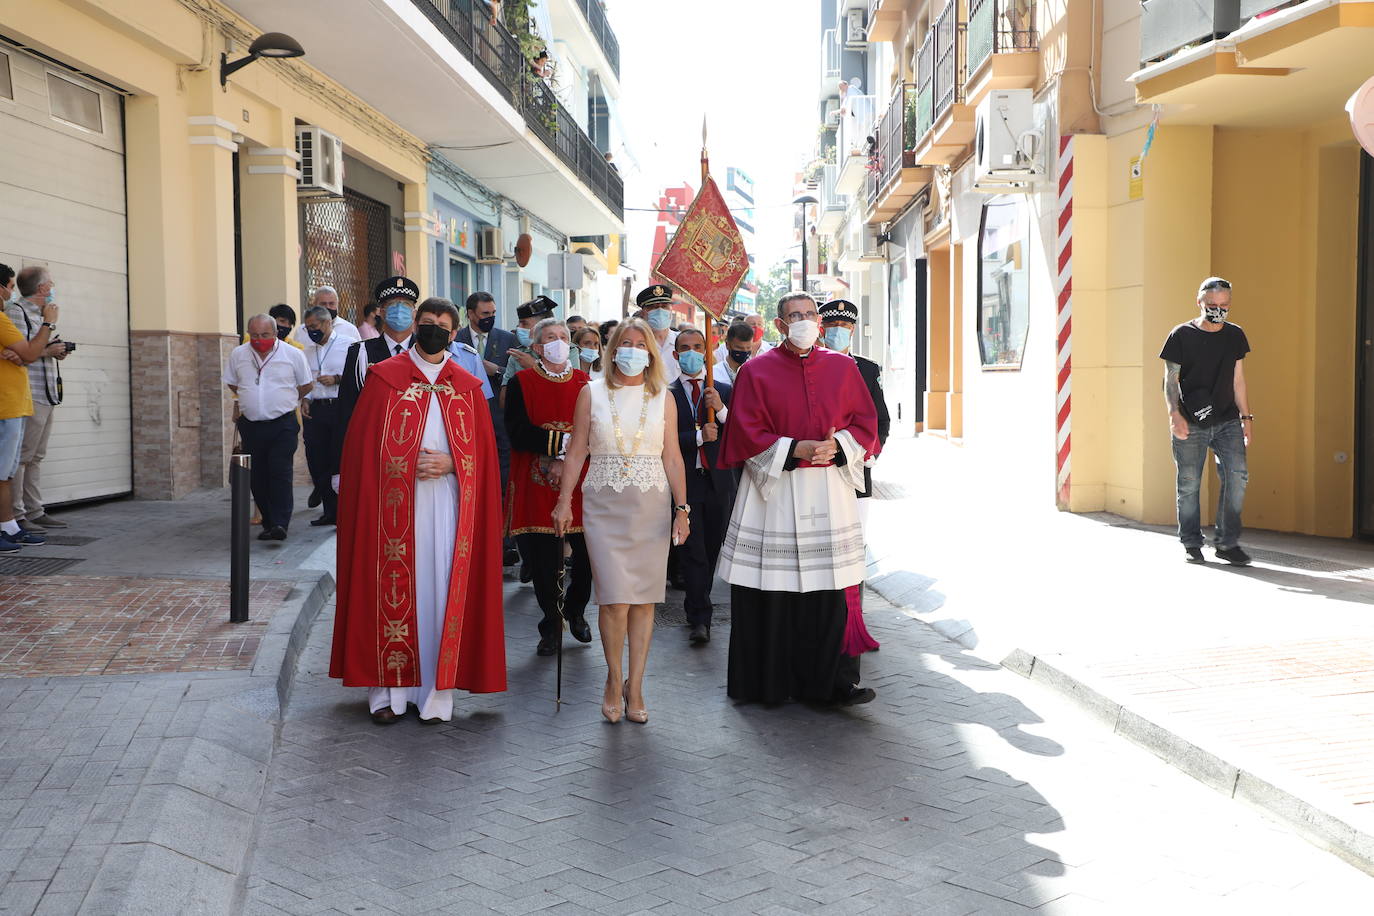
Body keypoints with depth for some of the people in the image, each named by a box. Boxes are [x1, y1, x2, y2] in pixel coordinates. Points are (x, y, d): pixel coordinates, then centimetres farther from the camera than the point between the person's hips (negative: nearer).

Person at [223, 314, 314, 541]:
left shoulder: (293, 354, -1)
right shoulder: (238, 354, 6)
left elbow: (306, 385, 10)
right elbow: (232, 383, 21)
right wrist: (252, 400, 14)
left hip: (283, 425, -3)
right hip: (251, 426, 4)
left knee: (280, 473, -13)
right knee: (257, 478, 5)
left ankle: (280, 524, -17)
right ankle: (269, 524, 15)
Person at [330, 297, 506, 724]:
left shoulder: (468, 388, 11)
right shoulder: (384, 377, 6)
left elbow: (483, 452, 10)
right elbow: (362, 445, 2)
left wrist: (450, 464, -9)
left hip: (448, 504, 1)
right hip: (394, 504, -1)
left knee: (442, 590, 0)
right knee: (394, 589, 1)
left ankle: (436, 692, 7)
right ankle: (389, 691, 9)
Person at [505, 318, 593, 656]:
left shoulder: (584, 382, 10)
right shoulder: (521, 383, 2)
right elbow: (518, 434, -10)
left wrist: (567, 459, -12)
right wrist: (565, 440, -17)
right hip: (537, 486, -2)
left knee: (589, 556, 0)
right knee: (543, 560, 1)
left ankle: (575, 609, 28)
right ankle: (551, 625, 21)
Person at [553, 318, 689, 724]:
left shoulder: (663, 398, 7)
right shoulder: (592, 393, 5)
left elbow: (672, 458, 6)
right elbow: (576, 451, 5)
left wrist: (681, 508, 1)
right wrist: (564, 502, 0)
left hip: (651, 507, 1)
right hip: (604, 505, -1)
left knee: (644, 599, 2)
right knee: (615, 598, -9)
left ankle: (635, 687, 15)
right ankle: (614, 678, 13)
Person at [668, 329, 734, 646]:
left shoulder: (724, 391, 10)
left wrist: (721, 409, -16)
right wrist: (698, 436, -19)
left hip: (718, 480, 3)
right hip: (685, 481, -3)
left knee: (711, 550, 12)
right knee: (692, 551, -7)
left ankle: (697, 608, 29)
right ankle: (700, 618, -7)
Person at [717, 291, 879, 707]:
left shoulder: (843, 367, 11)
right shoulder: (756, 371, 2)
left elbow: (866, 421, 10)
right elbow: (747, 433, -3)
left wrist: (838, 445, -9)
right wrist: (795, 449, -13)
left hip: (830, 491, 2)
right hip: (773, 489, -2)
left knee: (831, 589, 0)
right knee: (772, 591, 0)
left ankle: (834, 680, 8)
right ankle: (769, 682, 12)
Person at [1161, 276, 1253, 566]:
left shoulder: (1235, 335, 11)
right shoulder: (1182, 335, -1)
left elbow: (1238, 380, 16)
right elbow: (1170, 380, -2)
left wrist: (1246, 417, 12)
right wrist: (1174, 414, -15)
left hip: (1227, 421, 3)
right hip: (1190, 423, -3)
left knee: (1237, 475, -10)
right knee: (1189, 484, 1)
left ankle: (1228, 542, 0)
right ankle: (1191, 545, 15)